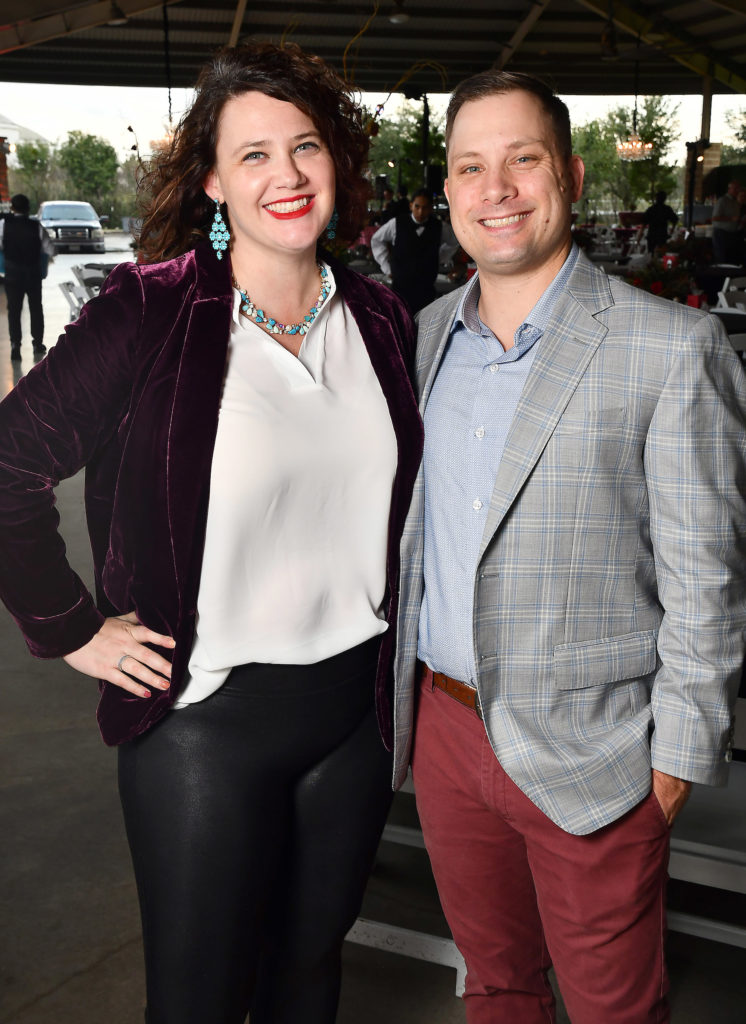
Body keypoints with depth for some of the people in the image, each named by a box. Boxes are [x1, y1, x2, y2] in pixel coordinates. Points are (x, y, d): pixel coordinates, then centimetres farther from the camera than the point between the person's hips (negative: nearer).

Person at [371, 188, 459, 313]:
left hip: (426, 288, 2)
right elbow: (377, 240, 11)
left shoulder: (439, 227, -1)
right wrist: (386, 267, 7)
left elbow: (453, 242, 22)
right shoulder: (397, 224, -6)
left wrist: (439, 259, 10)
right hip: (400, 287, -1)